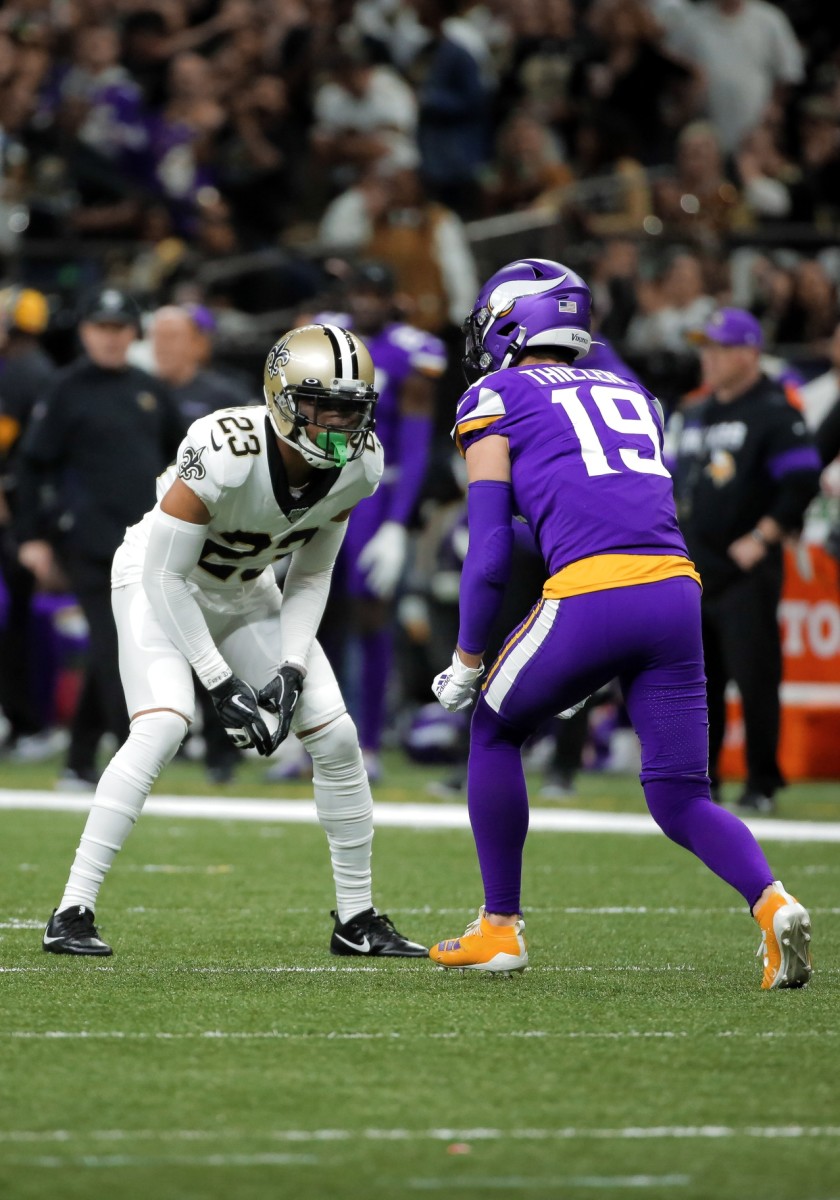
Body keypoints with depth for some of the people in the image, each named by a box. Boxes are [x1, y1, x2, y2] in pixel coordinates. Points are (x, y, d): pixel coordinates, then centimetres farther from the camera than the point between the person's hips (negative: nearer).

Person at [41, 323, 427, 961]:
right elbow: (165, 574, -28)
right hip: (160, 581, -6)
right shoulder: (225, 452, -36)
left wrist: (293, 667, -16)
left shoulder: (358, 464, -17)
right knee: (162, 728, -28)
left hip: (244, 592, 6)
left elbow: (311, 574, -2)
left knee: (337, 736, -3)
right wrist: (221, 683, -28)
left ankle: (357, 920, 11)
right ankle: (72, 913, -24)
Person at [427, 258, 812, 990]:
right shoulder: (632, 396, 29)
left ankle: (501, 929, 24)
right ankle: (770, 900, -16)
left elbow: (490, 553, 5)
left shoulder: (496, 401, 12)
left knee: (495, 730, 22)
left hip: (592, 596, -5)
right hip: (676, 592, 5)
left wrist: (467, 661, 16)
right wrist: (593, 669, 35)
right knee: (680, 798, 11)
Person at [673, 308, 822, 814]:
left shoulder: (774, 412, -7)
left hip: (747, 572, -7)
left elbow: (803, 483, -14)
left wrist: (761, 538, -18)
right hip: (694, 572, 7)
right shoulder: (697, 416, 18)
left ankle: (763, 784, -1)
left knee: (755, 677, -7)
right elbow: (679, 483, 26)